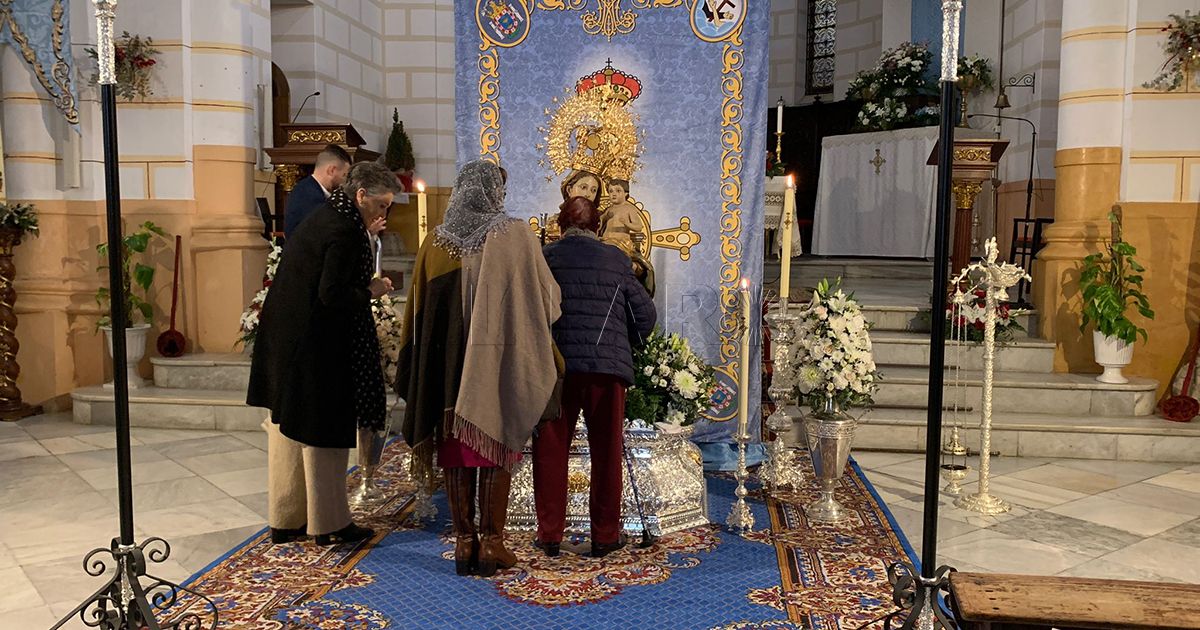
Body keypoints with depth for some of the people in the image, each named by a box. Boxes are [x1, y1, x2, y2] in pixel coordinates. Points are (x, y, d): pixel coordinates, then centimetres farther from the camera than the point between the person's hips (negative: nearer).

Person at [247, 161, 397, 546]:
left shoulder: (326, 217, 10)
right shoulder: (345, 231, -18)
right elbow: (332, 293, -24)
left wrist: (365, 237, 11)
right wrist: (371, 291, -8)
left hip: (286, 340, 10)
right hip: (317, 347, -10)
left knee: (288, 428, 15)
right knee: (323, 432, 2)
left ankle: (284, 519, 26)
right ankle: (329, 523, 15)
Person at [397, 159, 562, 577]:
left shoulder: (436, 243, 3)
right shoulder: (516, 236, -6)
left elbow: (417, 312, 9)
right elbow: (547, 299, 0)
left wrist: (423, 375, 20)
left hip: (448, 365, 3)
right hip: (500, 366, -3)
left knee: (457, 453, 9)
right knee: (496, 451, 5)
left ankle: (464, 543, 13)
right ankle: (490, 543, 8)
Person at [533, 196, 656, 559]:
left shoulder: (544, 257, 3)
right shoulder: (616, 260, 6)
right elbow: (646, 314, 8)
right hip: (607, 366, 1)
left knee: (551, 451, 10)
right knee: (606, 452, 10)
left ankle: (550, 534, 16)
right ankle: (605, 535, 16)